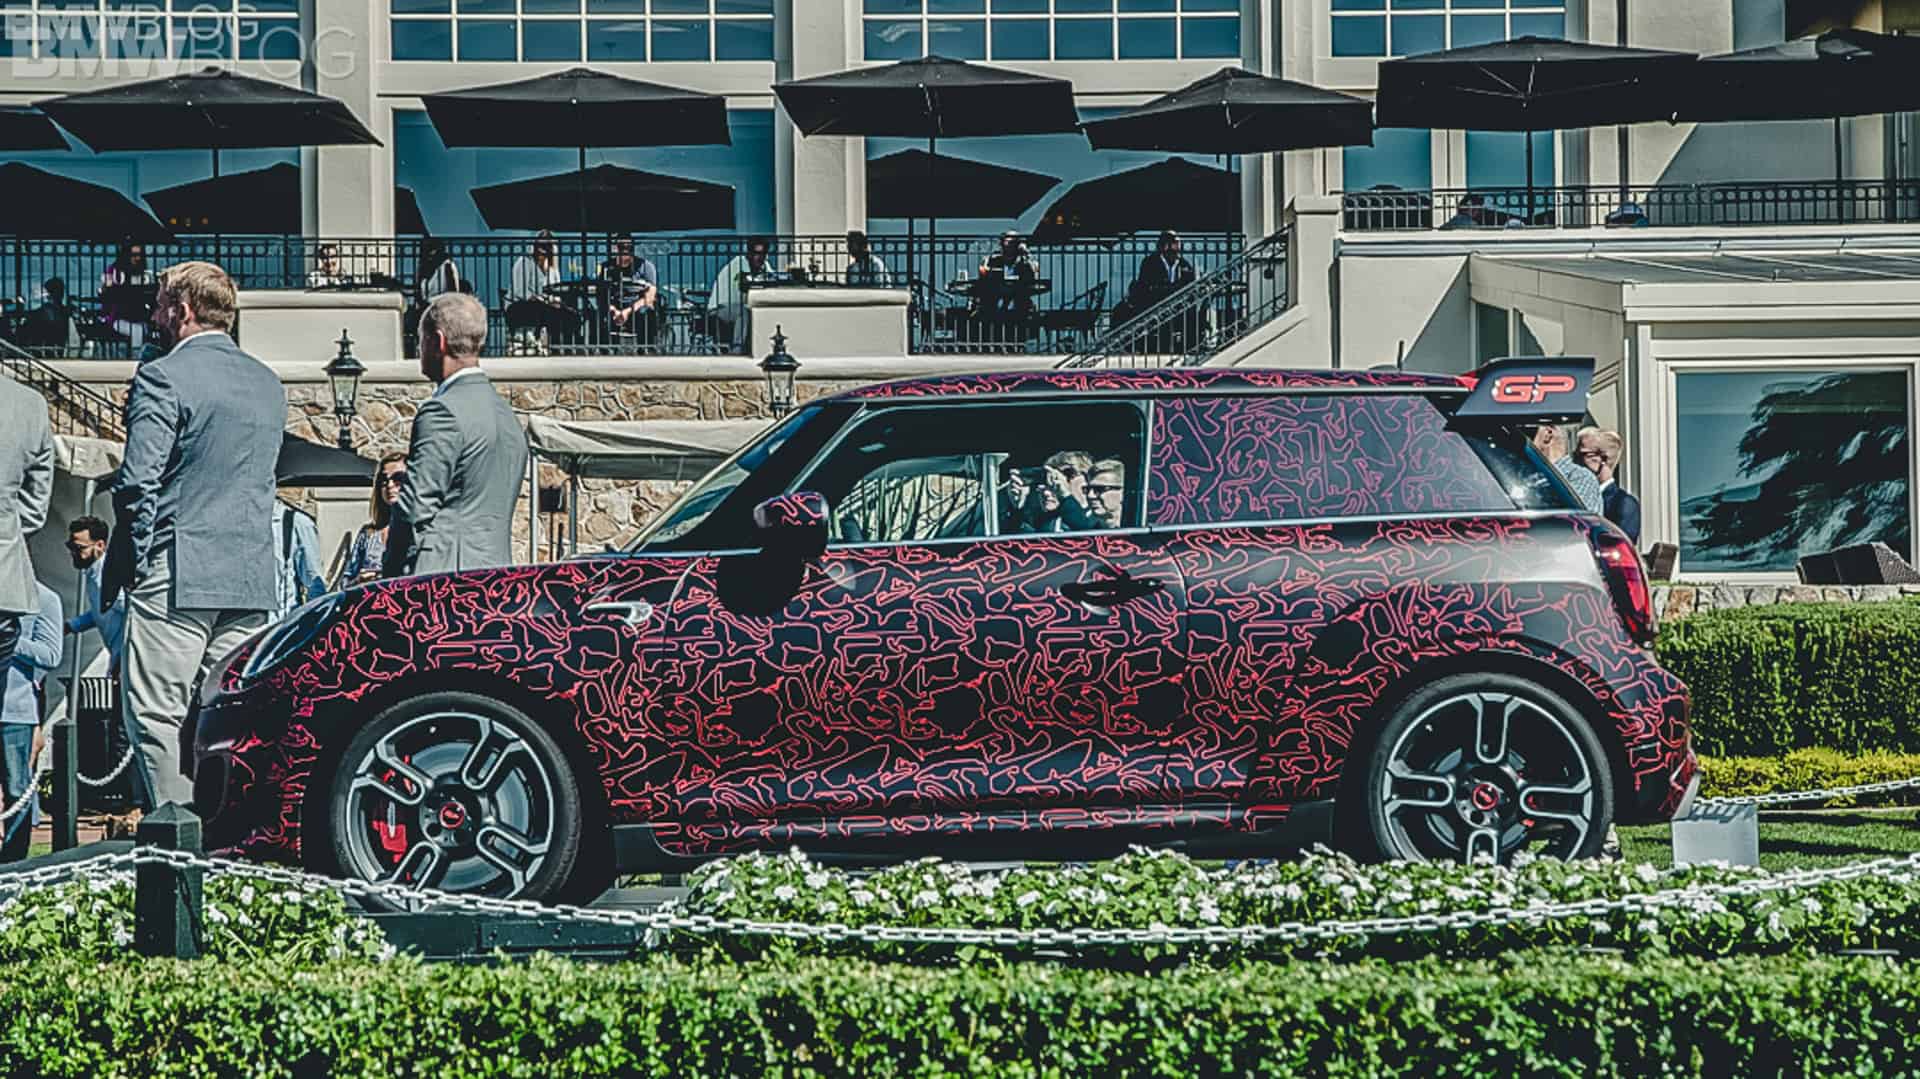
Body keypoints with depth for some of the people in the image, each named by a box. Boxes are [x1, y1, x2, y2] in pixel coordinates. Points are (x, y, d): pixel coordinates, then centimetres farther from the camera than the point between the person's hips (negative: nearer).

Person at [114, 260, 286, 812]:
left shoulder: (163, 377, -8)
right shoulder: (269, 384, 16)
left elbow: (137, 482, -12)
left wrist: (130, 562, -4)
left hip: (177, 577, -7)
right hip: (252, 578, 7)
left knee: (155, 715, -3)